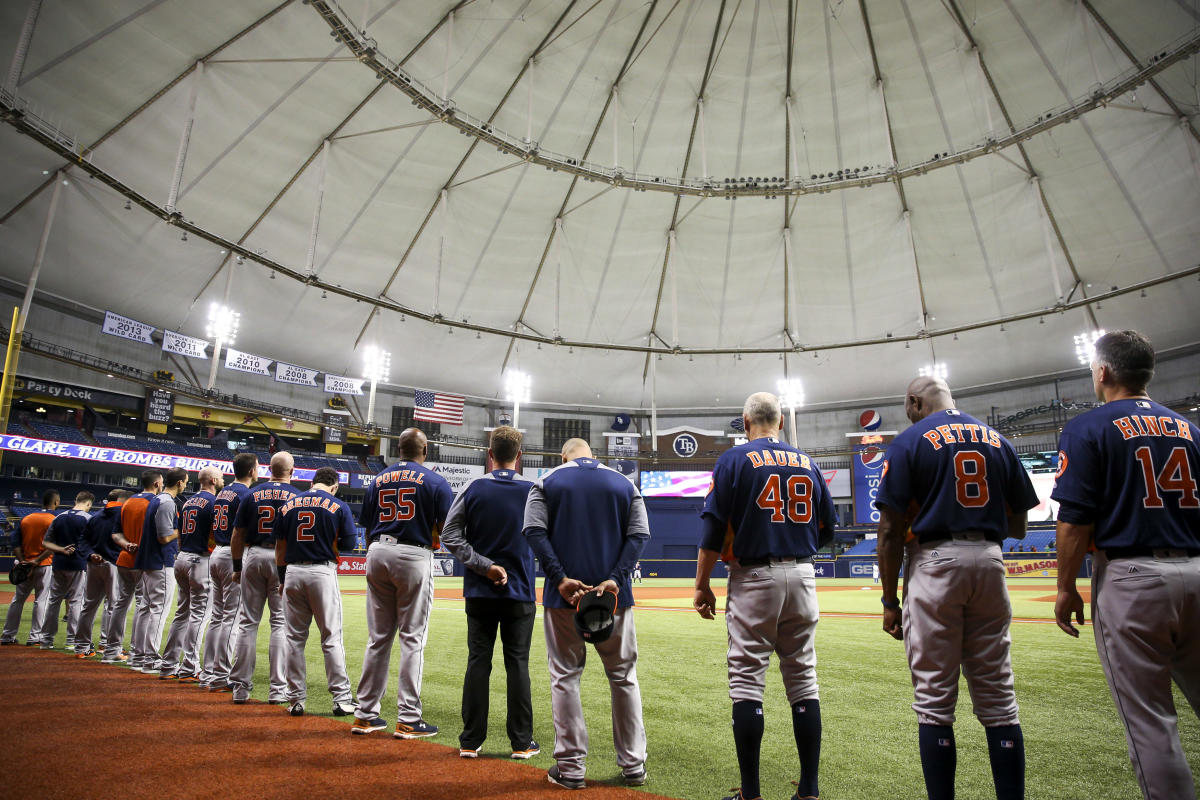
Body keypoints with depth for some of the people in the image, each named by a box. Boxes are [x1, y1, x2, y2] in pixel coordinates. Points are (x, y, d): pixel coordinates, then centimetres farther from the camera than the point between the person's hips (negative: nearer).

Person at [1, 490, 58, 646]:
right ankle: (34, 637, 2)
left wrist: (22, 562, -2)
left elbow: (16, 545, 4)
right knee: (41, 600, 1)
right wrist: (37, 561, -15)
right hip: (45, 566, -5)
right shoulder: (54, 521, -9)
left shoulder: (26, 519, 8)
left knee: (17, 600, 16)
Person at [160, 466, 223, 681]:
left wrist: (183, 554, 21)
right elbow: (214, 536, -16)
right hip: (200, 560, -9)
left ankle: (168, 667, 18)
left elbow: (180, 535, 18)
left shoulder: (188, 501, 16)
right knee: (198, 613, -5)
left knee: (182, 612, 14)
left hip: (181, 558, 9)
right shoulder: (213, 502, -10)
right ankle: (189, 669, -3)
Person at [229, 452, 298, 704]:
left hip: (254, 556, 3)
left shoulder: (252, 495, 6)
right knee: (281, 622, 2)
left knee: (248, 621, 9)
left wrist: (237, 567, 14)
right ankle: (278, 688, 4)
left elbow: (237, 536, 6)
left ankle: (241, 686, 14)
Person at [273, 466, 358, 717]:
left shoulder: (288, 505, 10)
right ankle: (341, 699, 4)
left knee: (295, 638, 11)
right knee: (331, 638, 2)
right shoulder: (339, 506, -1)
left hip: (292, 572, 3)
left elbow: (280, 548, 11)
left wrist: (283, 581, 17)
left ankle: (296, 699, 16)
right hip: (323, 573, -3)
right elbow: (349, 544, -5)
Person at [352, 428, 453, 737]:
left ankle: (366, 715, 19)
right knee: (412, 639, 1)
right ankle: (408, 720, 4)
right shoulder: (435, 481, -1)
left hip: (378, 553, 5)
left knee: (377, 637, 13)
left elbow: (368, 529, 13)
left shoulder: (378, 480, 12)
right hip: (414, 556, -5)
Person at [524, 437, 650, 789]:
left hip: (562, 595, -1)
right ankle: (633, 764, 18)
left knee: (564, 676, 8)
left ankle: (570, 767, 12)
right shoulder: (625, 483, 10)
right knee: (624, 676, 12)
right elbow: (639, 534, -1)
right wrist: (615, 579, -10)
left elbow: (534, 531, -7)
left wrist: (560, 578, -12)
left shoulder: (547, 481, 5)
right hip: (615, 596, 2)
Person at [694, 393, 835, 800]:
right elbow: (826, 530, 13)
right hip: (802, 576, 5)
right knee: (803, 681, 11)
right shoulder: (807, 462, 10)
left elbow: (713, 528, -10)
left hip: (754, 578, -4)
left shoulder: (734, 459, -4)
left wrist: (702, 586, -5)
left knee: (747, 682, 1)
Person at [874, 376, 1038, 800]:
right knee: (997, 697, 12)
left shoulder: (910, 441, -3)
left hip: (935, 563, -5)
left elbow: (890, 529, -8)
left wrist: (890, 600, -3)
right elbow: (1018, 526, 13)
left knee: (934, 700, 2)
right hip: (989, 562, 5)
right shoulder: (998, 440, 11)